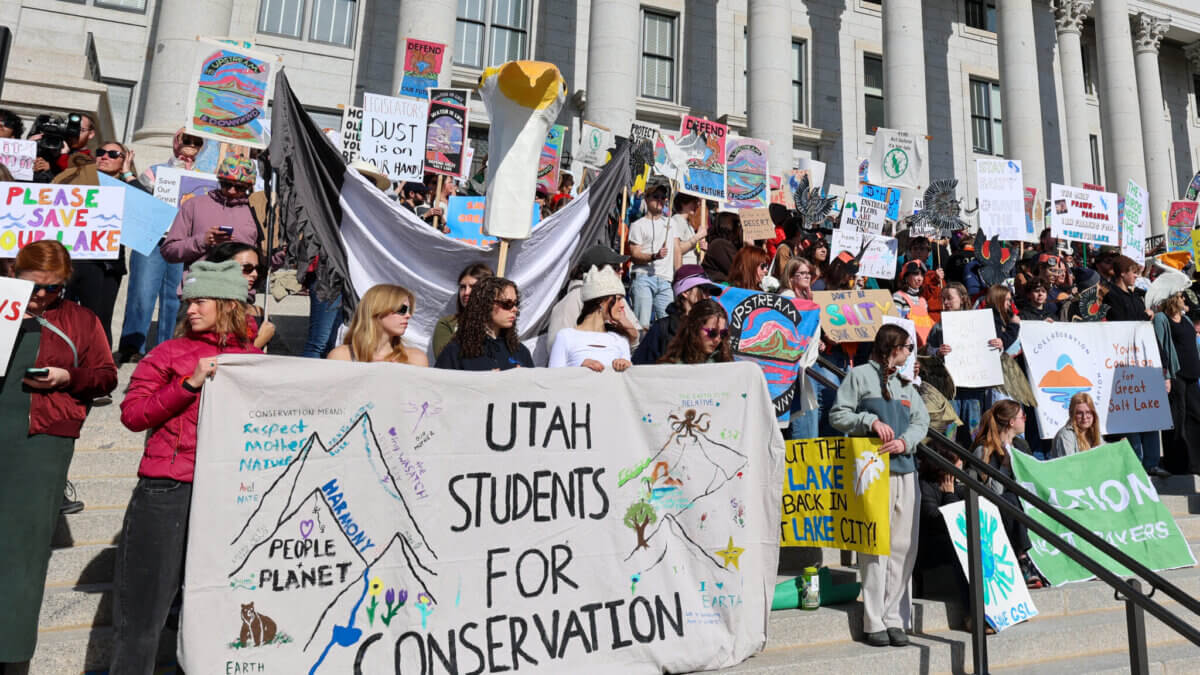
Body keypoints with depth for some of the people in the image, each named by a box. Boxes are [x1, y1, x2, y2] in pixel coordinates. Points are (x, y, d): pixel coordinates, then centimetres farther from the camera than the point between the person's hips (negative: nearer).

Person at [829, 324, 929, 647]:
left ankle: (894, 619, 13)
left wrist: (905, 441, -7)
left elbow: (921, 420, 12)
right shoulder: (859, 375, 3)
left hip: (905, 471, 6)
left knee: (903, 547, 4)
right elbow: (838, 414, -2)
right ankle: (874, 623, 2)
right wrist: (871, 421, -16)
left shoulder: (906, 384, 21)